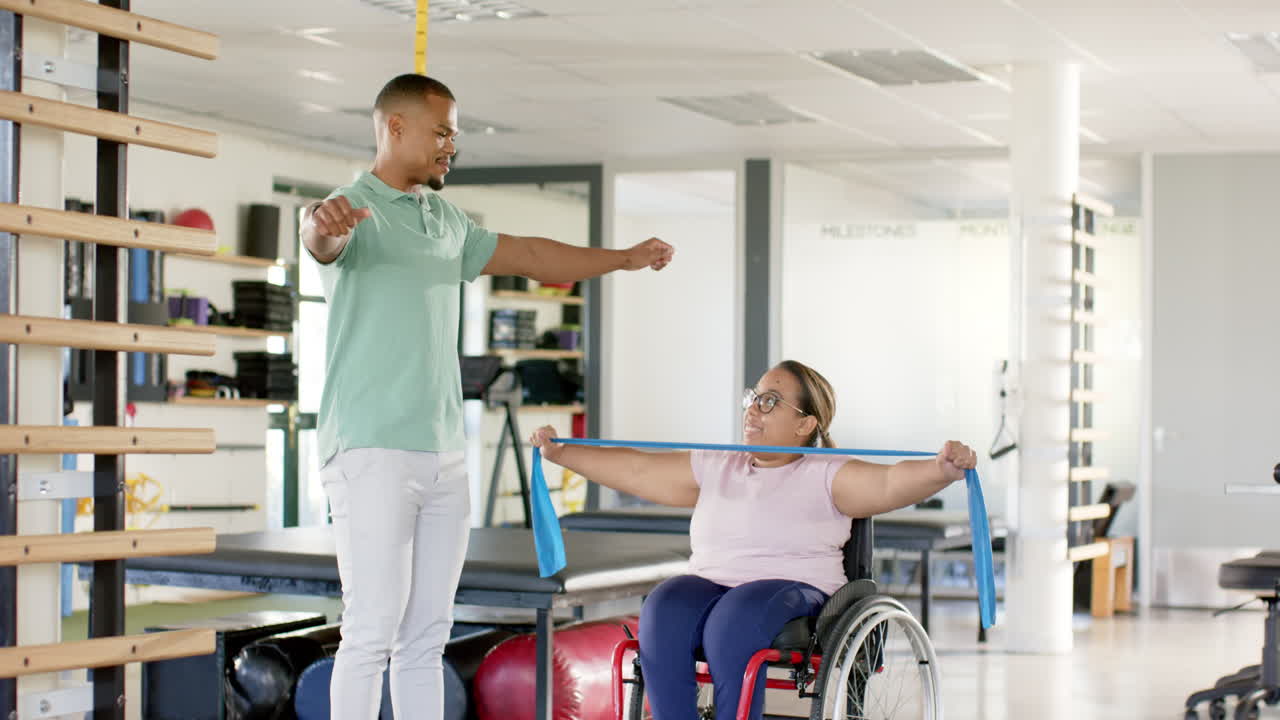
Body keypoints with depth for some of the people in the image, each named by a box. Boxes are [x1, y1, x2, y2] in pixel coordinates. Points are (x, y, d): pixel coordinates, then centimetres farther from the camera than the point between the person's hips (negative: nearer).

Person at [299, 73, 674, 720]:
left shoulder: (446, 221, 18)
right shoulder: (358, 209, -7)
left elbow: (527, 256, 31)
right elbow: (325, 241, -31)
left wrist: (624, 258, 35)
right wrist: (320, 225, -55)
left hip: (444, 456, 8)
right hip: (371, 452, -8)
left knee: (427, 636, 8)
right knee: (373, 630, -10)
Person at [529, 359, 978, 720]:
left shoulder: (823, 476, 3)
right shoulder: (715, 470, 20)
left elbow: (890, 483, -14)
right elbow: (635, 470, 21)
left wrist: (941, 470, -34)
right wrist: (559, 454, 17)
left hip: (794, 591, -4)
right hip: (710, 586, 4)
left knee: (732, 622, -36)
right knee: (663, 613, -28)